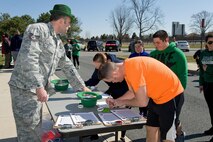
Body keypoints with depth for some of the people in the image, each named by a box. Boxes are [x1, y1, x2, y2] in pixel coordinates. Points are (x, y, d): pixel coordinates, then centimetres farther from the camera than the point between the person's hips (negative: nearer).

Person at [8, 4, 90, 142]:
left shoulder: (59, 43, 15)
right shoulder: (37, 29, -13)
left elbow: (68, 66, 21)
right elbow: (28, 58, -24)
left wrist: (82, 87, 20)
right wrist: (39, 87, -27)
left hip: (37, 90, 9)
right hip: (24, 89, -9)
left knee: (36, 129, 17)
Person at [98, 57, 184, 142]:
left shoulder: (133, 70, -29)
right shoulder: (126, 66, -1)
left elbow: (142, 102, -22)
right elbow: (133, 91, 14)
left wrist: (122, 102, -7)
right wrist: (116, 101, 6)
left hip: (171, 96, -9)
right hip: (158, 95, 9)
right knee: (151, 128, 17)